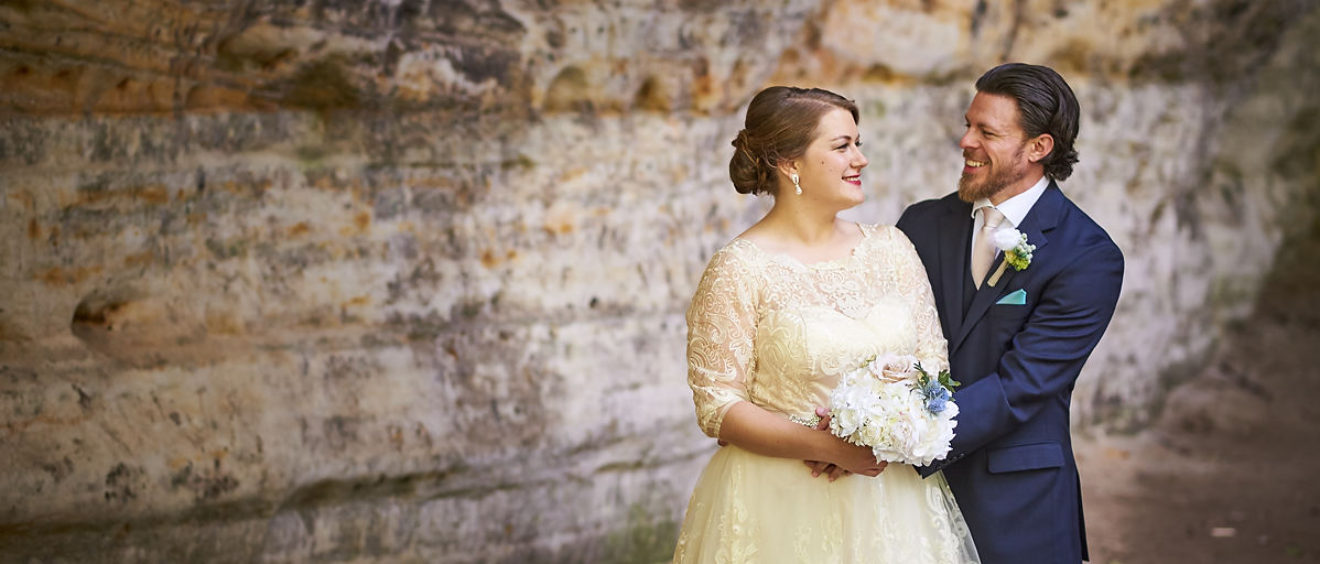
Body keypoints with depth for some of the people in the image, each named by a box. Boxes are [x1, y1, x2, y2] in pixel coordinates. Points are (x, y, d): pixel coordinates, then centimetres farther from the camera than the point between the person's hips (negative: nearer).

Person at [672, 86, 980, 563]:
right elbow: (717, 406, -12)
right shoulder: (739, 269, -10)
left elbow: (934, 362, 8)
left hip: (893, 498, 5)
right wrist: (829, 447, -22)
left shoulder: (891, 248, 5)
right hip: (785, 508, -4)